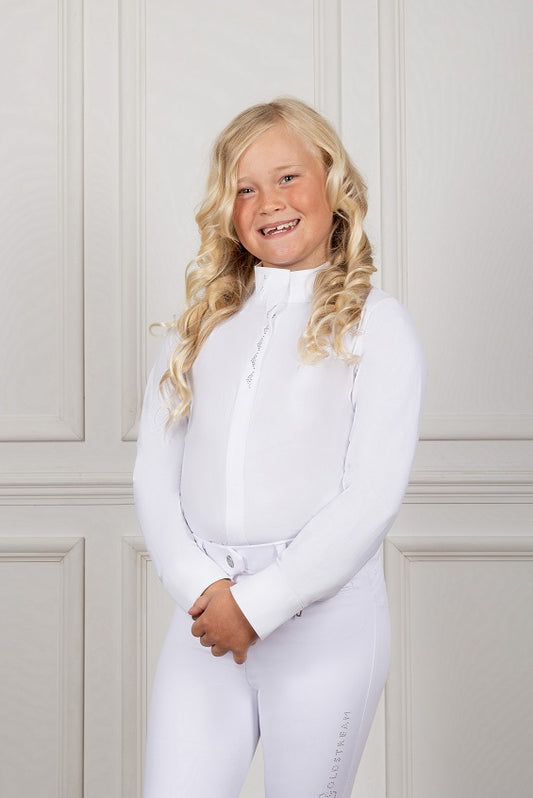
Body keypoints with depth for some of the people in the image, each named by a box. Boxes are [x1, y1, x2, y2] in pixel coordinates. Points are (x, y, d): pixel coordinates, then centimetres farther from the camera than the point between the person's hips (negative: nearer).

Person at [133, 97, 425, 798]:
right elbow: (154, 473, 6)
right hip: (206, 616, 3)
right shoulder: (201, 325, 12)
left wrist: (258, 604, -12)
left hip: (325, 616, -3)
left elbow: (371, 498, -8)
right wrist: (202, 588, -10)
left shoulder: (377, 326, 0)